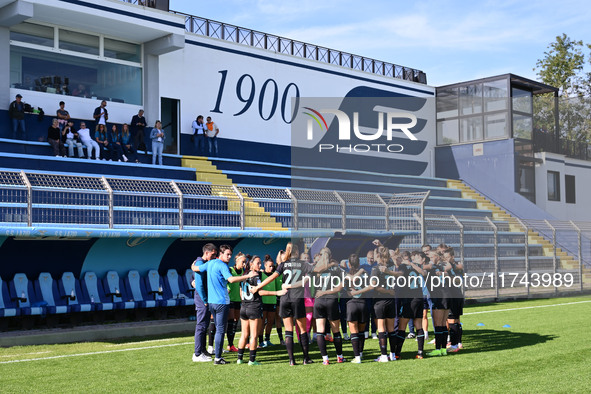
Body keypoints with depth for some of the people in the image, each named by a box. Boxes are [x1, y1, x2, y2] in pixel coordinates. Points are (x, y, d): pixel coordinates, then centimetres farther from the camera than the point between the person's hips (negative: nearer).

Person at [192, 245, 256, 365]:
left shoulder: (210, 263, 10)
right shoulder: (222, 266, -15)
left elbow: (195, 269, 17)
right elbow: (231, 279, -29)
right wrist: (248, 276, -29)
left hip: (211, 301, 8)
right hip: (221, 301, -8)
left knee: (218, 329, 17)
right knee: (220, 330, -4)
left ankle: (218, 356, 19)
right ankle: (217, 358, -4)